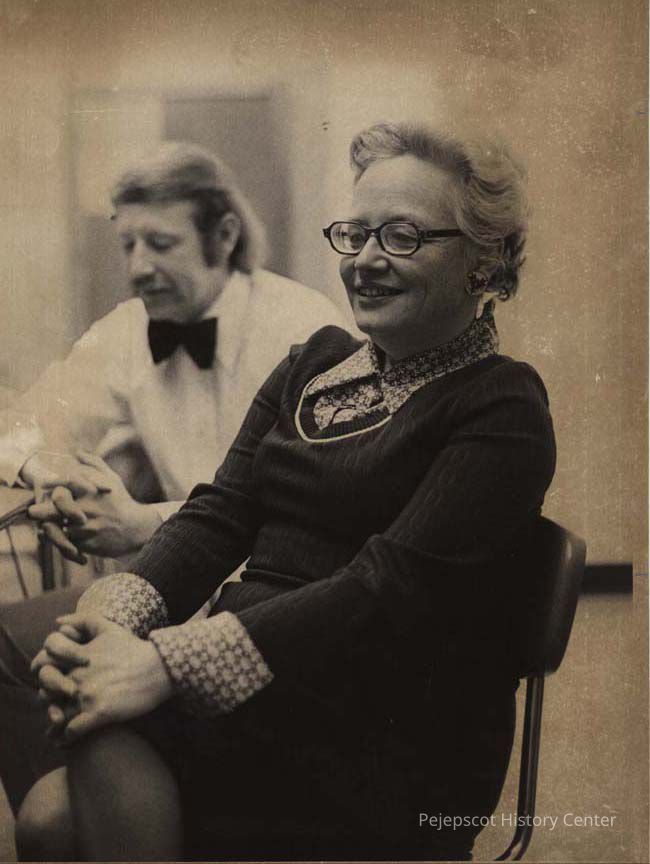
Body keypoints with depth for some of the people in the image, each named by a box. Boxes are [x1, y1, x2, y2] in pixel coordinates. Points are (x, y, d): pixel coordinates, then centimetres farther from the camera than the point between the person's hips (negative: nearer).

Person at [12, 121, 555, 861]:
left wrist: (166, 663, -26)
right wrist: (113, 619, -16)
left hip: (388, 757, -5)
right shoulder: (314, 363, 16)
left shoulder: (502, 410, -5)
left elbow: (388, 589, -17)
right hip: (257, 698, 6)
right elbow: (218, 514, 5)